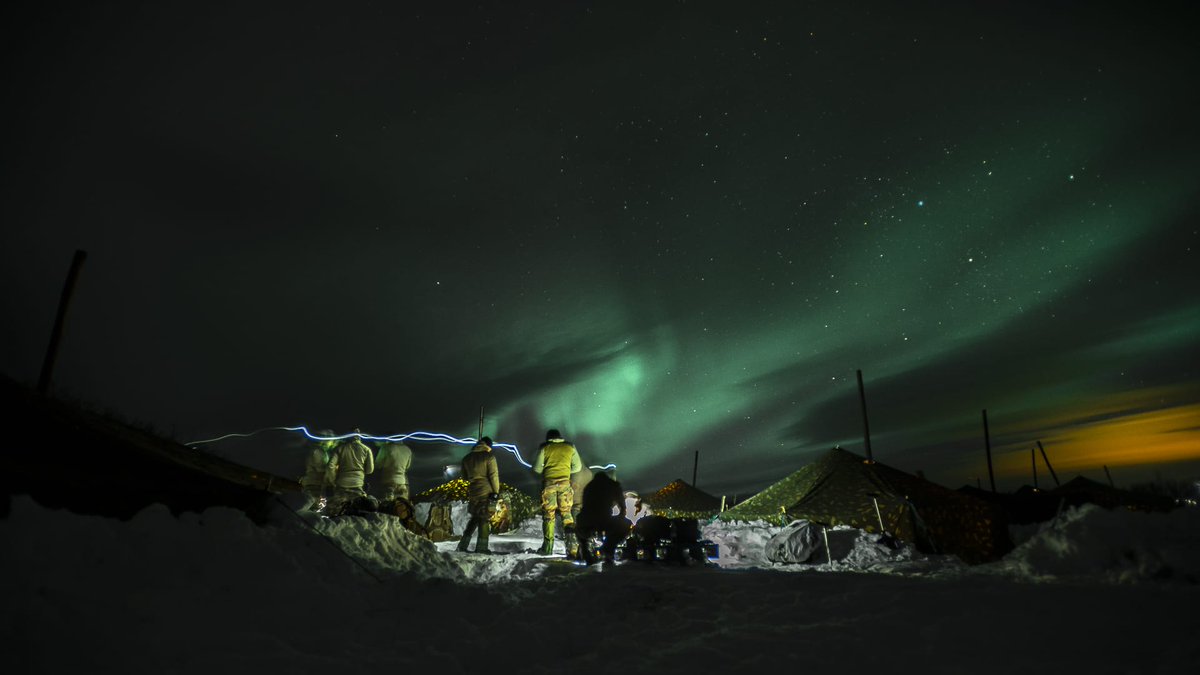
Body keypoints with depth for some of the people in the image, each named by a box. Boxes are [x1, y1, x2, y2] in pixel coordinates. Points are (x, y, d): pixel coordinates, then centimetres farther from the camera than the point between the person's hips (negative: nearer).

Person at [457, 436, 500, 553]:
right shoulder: (489, 456, -8)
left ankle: (463, 544, 13)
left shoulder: (467, 458, 11)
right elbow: (493, 475, -12)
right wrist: (496, 492, -10)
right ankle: (481, 547, 0)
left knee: (474, 518, 17)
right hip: (487, 492, -5)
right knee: (485, 519, 1)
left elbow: (464, 477, 18)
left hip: (473, 492, 6)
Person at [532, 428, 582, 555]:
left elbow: (537, 468, 0)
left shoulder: (544, 448, 5)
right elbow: (577, 467, 13)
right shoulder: (570, 447, 11)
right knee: (566, 512, 11)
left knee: (548, 514, 5)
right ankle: (571, 534, -13)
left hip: (549, 482, -1)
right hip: (564, 482, 1)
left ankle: (548, 546, 3)